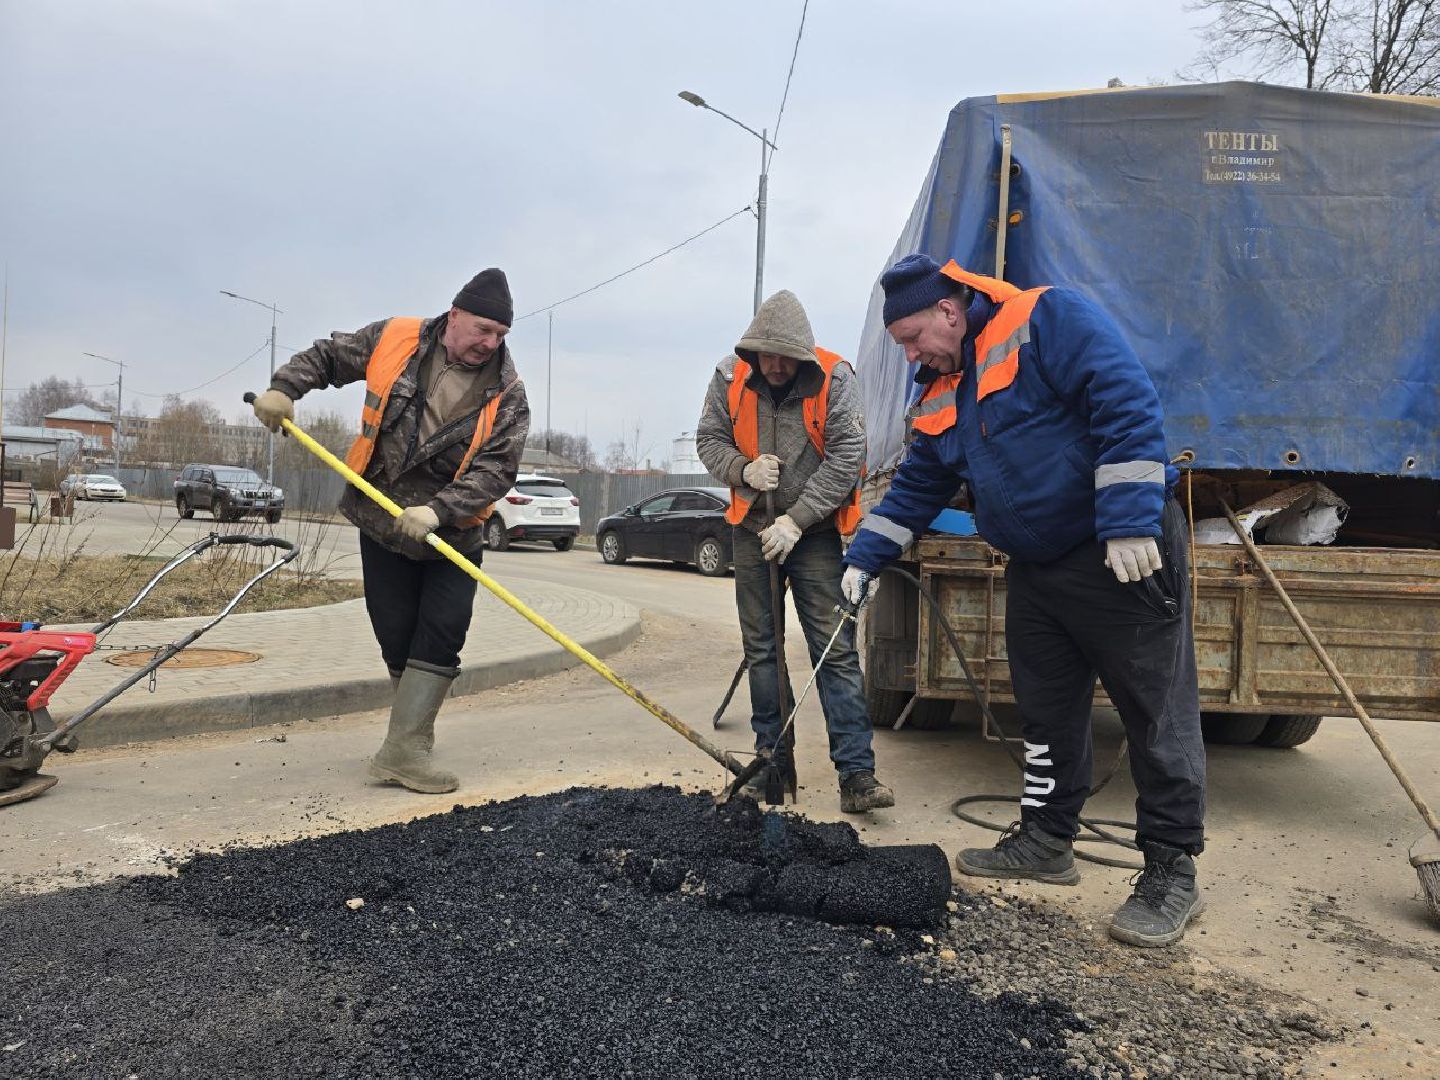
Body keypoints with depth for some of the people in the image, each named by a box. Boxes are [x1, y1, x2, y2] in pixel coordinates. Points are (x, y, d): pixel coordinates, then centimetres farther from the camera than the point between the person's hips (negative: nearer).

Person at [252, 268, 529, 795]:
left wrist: (437, 511, -28)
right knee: (397, 640, 4)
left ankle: (405, 749, -5)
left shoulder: (507, 394, -8)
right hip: (381, 524, 1)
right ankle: (412, 733, 21)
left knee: (441, 638, -10)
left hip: (450, 532, 0)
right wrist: (283, 388, -8)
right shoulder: (392, 341, -4)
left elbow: (496, 469, -16)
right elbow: (326, 356, 10)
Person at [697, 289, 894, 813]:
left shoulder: (834, 378, -12)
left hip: (814, 530, -3)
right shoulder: (731, 377, -2)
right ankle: (775, 763, 20)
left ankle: (857, 773, -6)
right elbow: (709, 440, 6)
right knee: (761, 649, 8)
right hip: (753, 530, 4)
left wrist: (796, 520, -18)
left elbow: (846, 456, -15)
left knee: (836, 649, -8)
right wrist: (744, 470, -16)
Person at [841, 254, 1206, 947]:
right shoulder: (940, 398, 12)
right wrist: (865, 558, 13)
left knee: (1158, 710, -1)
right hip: (1035, 569, 8)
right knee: (1046, 711, 14)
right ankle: (1046, 842, 28)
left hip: (1126, 556, -8)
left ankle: (1171, 874, 8)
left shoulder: (1047, 321, -13)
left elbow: (1127, 406, -22)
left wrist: (1129, 521, -27)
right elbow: (915, 489, 20)